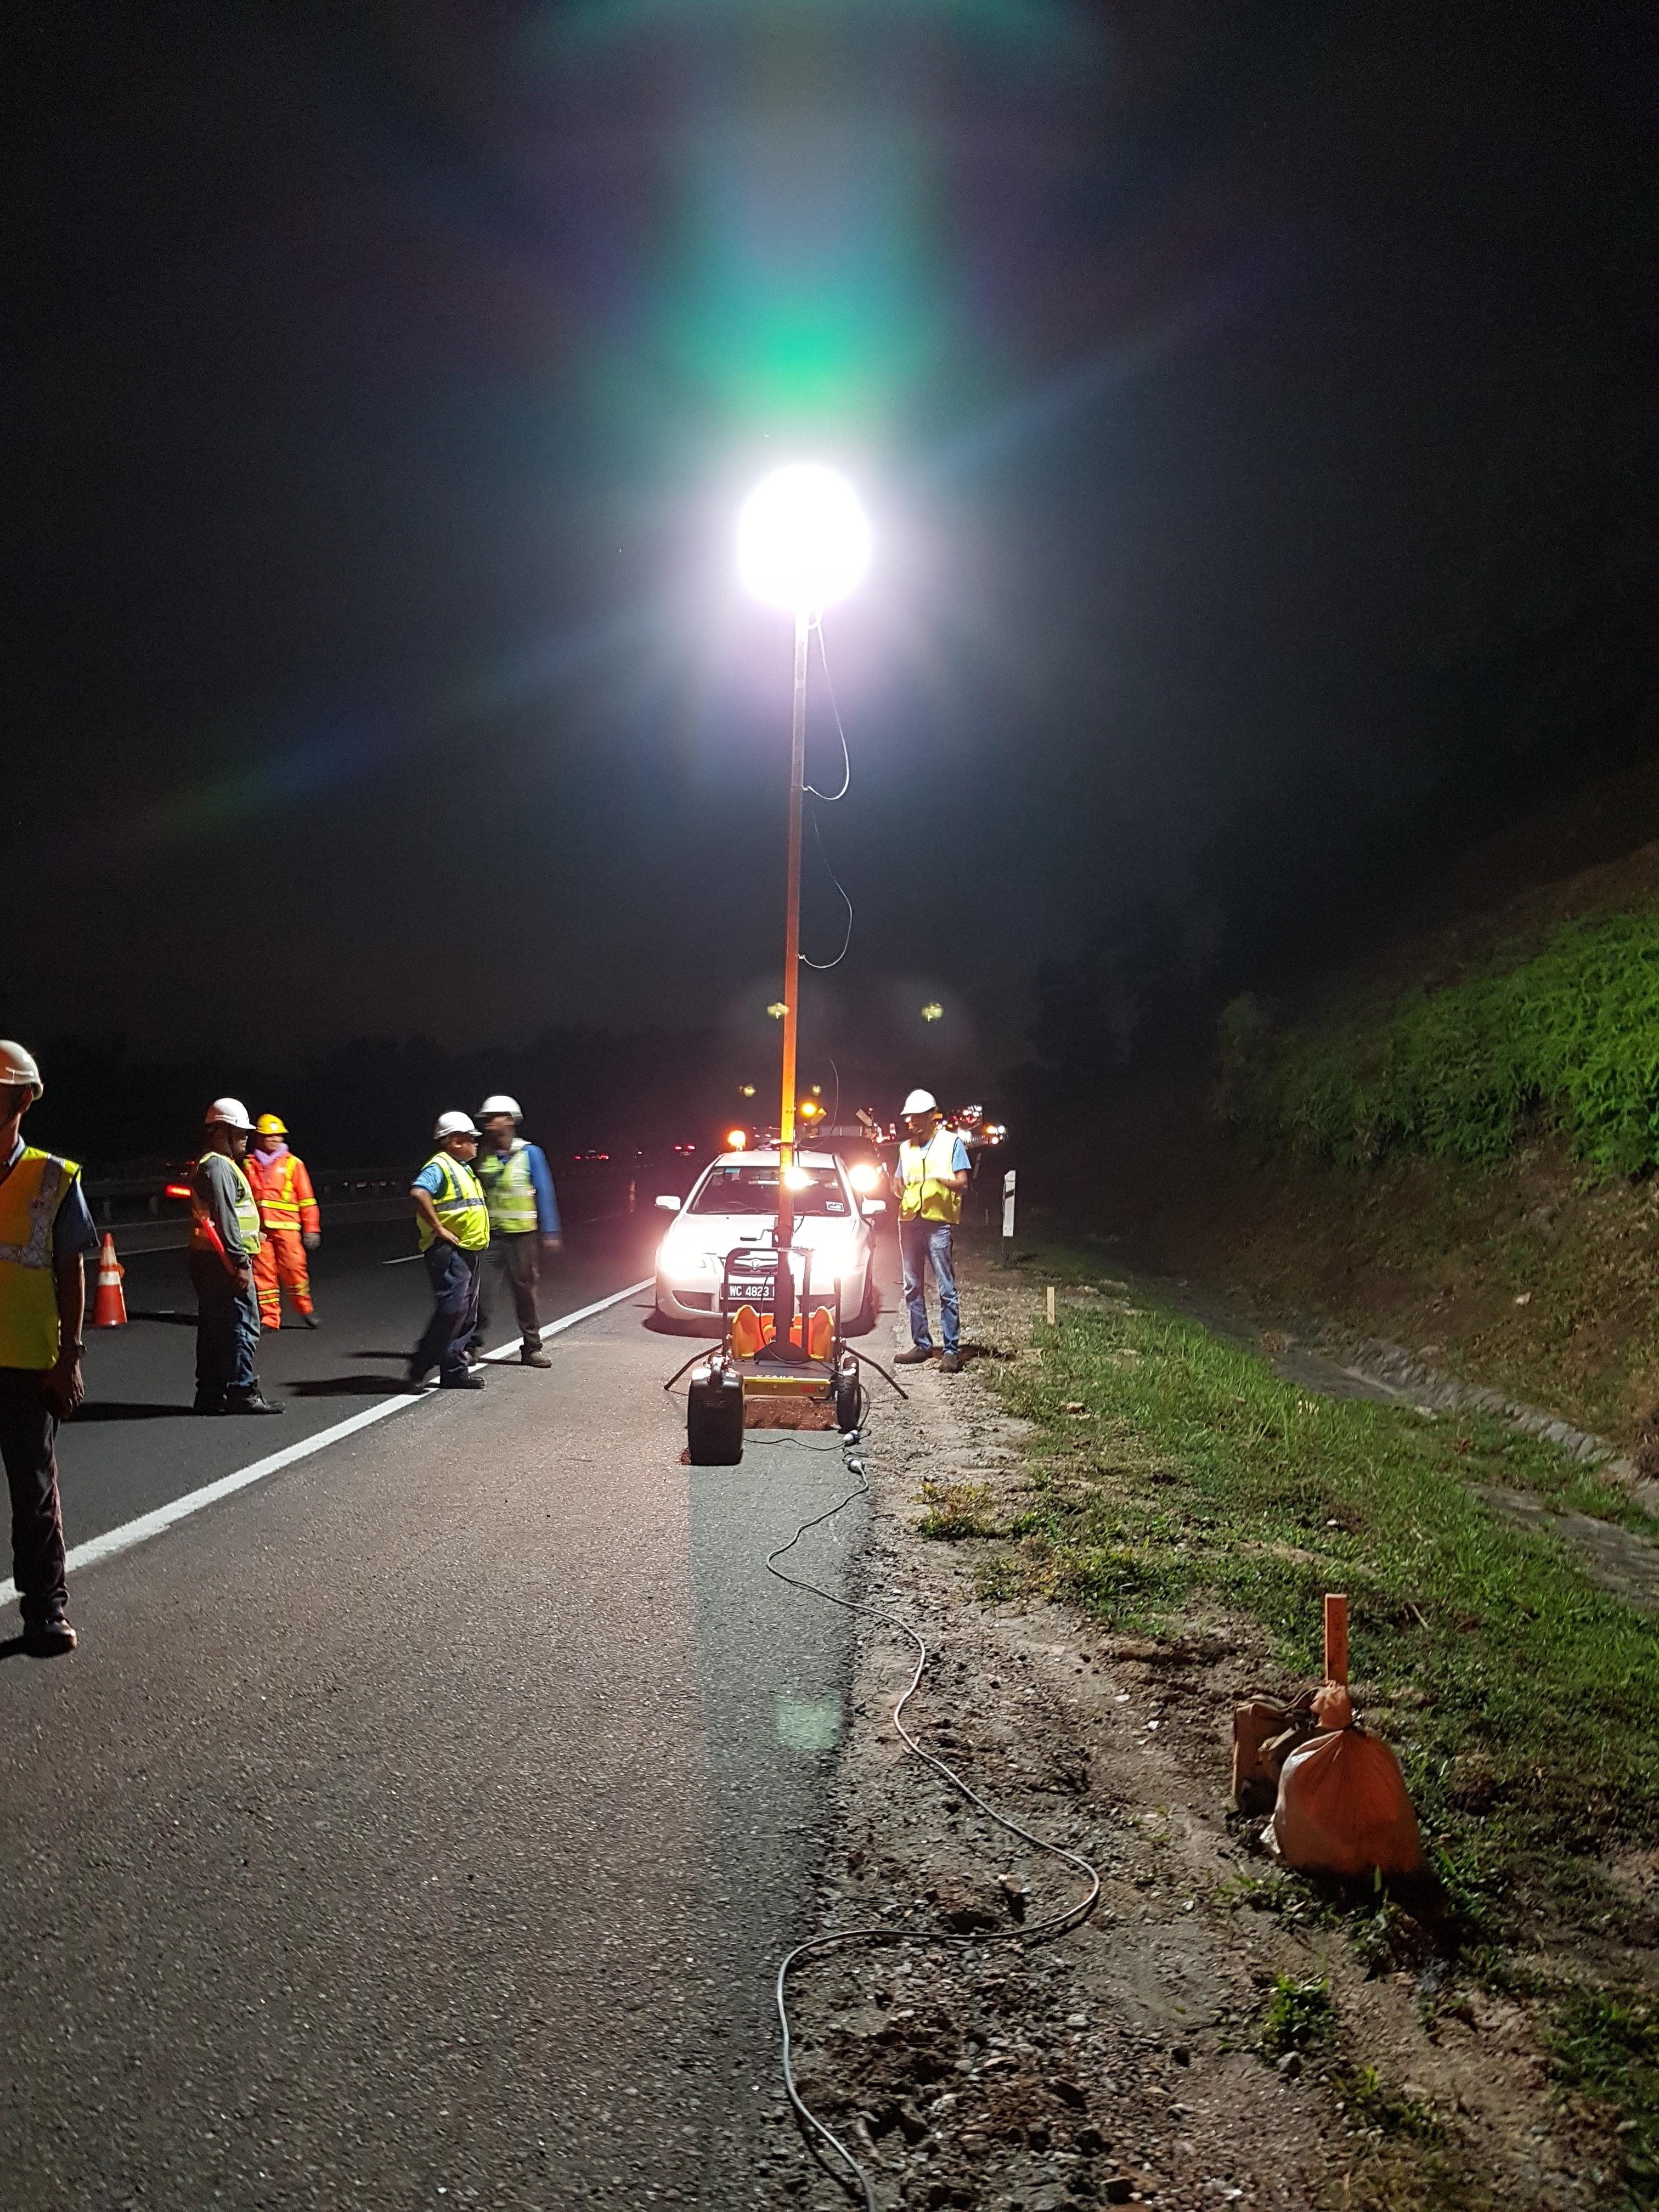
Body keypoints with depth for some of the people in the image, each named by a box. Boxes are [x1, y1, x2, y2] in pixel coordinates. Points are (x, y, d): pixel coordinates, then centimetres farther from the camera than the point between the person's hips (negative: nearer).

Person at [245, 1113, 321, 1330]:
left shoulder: (293, 1163, 5)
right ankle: (270, 1318, 10)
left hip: (286, 1226, -2)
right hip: (258, 1227, 2)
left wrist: (311, 1229, 2)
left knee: (294, 1268, -7)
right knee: (263, 1272, 2)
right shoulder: (249, 1164, 11)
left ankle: (305, 1309, 12)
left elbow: (307, 1199, 5)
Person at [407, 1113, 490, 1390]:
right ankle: (421, 1366, -8)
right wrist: (439, 1229, -25)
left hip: (468, 1251, 10)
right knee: (452, 1310, -16)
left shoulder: (463, 1168, 19)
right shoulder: (440, 1166, -12)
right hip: (449, 1252, -10)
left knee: (466, 1315, 10)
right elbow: (418, 1193, -31)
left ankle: (455, 1371, 14)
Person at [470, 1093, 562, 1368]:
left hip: (522, 1233, -1)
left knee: (525, 1290, 7)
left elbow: (545, 1193, -3)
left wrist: (550, 1233, -7)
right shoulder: (482, 1155, 5)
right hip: (489, 1234, 1)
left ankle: (532, 1347, 16)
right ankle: (473, 1342, 6)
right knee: (482, 1290, -7)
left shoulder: (529, 1153, -3)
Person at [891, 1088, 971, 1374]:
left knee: (946, 1289, -7)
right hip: (909, 1221, 6)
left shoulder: (951, 1142, 1)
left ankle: (952, 1350, -8)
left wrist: (937, 1179, -23)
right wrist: (899, 1189, -3)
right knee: (913, 1288, 8)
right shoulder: (907, 1147, 17)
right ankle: (921, 1345, 15)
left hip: (938, 1223, -6)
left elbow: (962, 1183, -5)